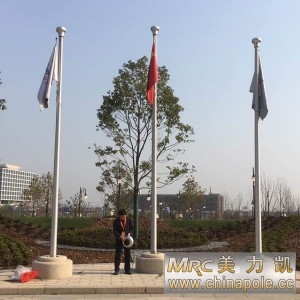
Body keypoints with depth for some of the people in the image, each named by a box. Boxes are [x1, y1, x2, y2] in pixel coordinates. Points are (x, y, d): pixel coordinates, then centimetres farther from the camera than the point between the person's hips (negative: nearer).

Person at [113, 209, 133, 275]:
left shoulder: (129, 220, 0)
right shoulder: (116, 221, -5)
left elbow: (131, 228, 7)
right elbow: (115, 231, -8)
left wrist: (129, 233, -14)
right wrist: (120, 236, -24)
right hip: (119, 240, -2)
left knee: (127, 255, 6)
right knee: (117, 255, 0)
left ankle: (127, 270, 15)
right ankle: (116, 270, 8)